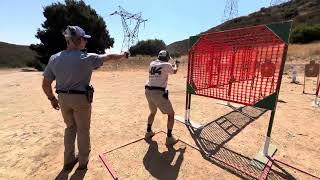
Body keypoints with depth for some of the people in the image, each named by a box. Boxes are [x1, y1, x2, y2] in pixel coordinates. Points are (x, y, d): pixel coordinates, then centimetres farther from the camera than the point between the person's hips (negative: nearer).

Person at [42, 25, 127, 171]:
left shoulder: (54, 58, -3)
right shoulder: (88, 58, -15)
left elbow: (45, 84, 0)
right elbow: (108, 57, -1)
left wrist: (52, 99, 16)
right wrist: (123, 55, 16)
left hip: (63, 98, 5)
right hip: (81, 98, -4)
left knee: (70, 127, 23)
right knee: (83, 130, 14)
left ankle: (68, 161, 36)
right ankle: (83, 161, 32)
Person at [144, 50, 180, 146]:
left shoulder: (152, 64, 12)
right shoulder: (167, 65, -3)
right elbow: (174, 71, 18)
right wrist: (176, 64, 40)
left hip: (148, 91, 7)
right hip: (159, 93, -7)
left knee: (153, 112, 30)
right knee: (171, 114, 9)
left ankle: (148, 132, 38)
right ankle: (169, 138, 12)